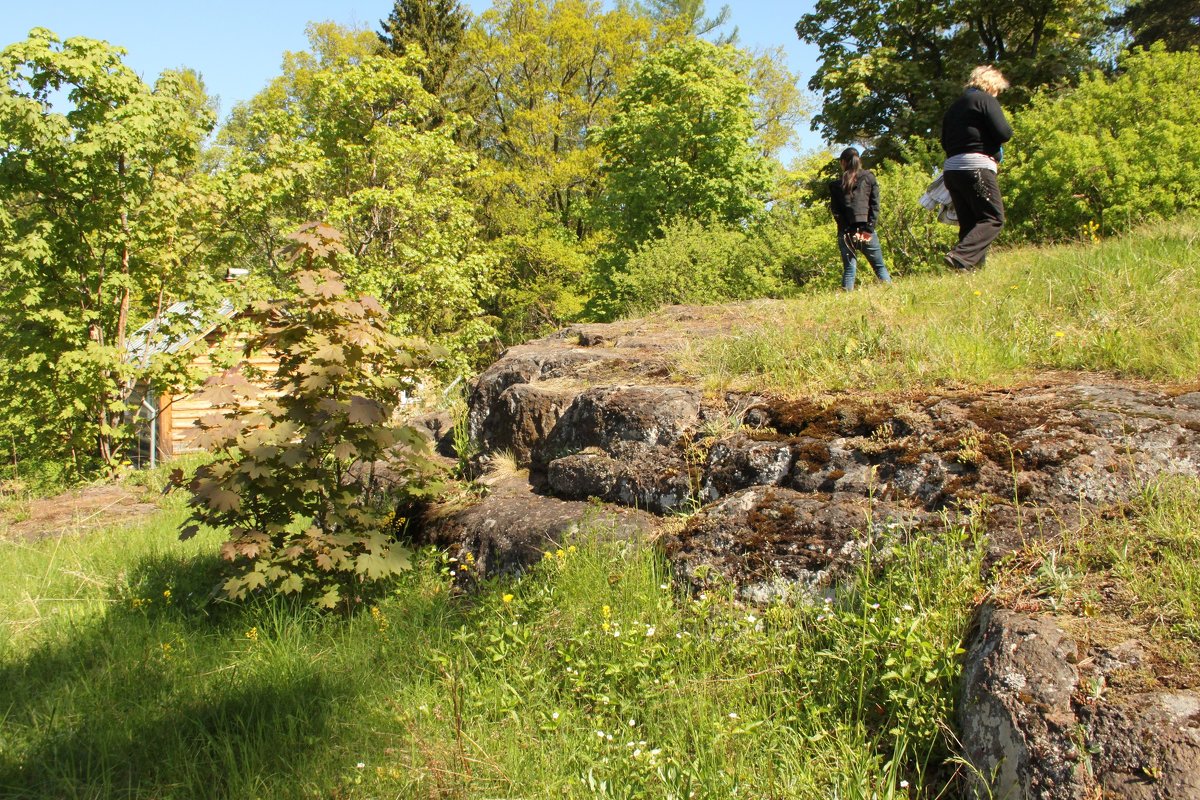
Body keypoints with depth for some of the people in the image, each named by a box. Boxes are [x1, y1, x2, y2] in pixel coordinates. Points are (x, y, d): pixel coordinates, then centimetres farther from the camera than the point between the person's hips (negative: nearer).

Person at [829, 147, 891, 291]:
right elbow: (875, 205, -2)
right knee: (880, 267, 8)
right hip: (866, 230, 0)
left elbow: (836, 211, -2)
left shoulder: (836, 185, 6)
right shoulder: (869, 178, 6)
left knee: (848, 270, 4)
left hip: (846, 233, 0)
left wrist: (848, 231, -6)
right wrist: (869, 229, -6)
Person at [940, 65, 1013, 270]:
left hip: (951, 168, 8)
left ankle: (973, 268, 1)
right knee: (994, 218, -8)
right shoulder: (986, 100, 0)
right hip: (976, 166, -8)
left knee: (969, 223, 9)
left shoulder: (954, 106, 23)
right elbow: (1003, 133, -10)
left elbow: (945, 141, 23)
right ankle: (960, 256, -26)